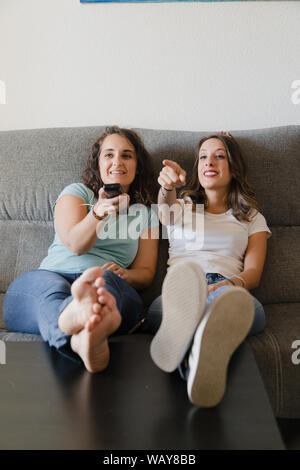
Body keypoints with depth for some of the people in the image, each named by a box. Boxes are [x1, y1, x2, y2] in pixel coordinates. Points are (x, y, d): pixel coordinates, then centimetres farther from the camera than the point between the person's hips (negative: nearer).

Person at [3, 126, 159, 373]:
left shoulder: (146, 213, 24)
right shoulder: (77, 192, 17)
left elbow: (146, 272, 18)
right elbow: (75, 244, -3)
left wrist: (123, 274, -7)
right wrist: (98, 213, -24)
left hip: (112, 287, 1)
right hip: (51, 277, 0)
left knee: (106, 279, -35)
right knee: (52, 288, -37)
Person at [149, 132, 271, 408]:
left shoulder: (252, 218, 27)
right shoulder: (182, 206, 30)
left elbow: (253, 273, 11)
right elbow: (166, 214, 2)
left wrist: (230, 284, -15)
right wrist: (167, 188, -25)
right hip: (178, 286, 1)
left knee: (250, 308, -40)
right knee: (158, 310, -38)